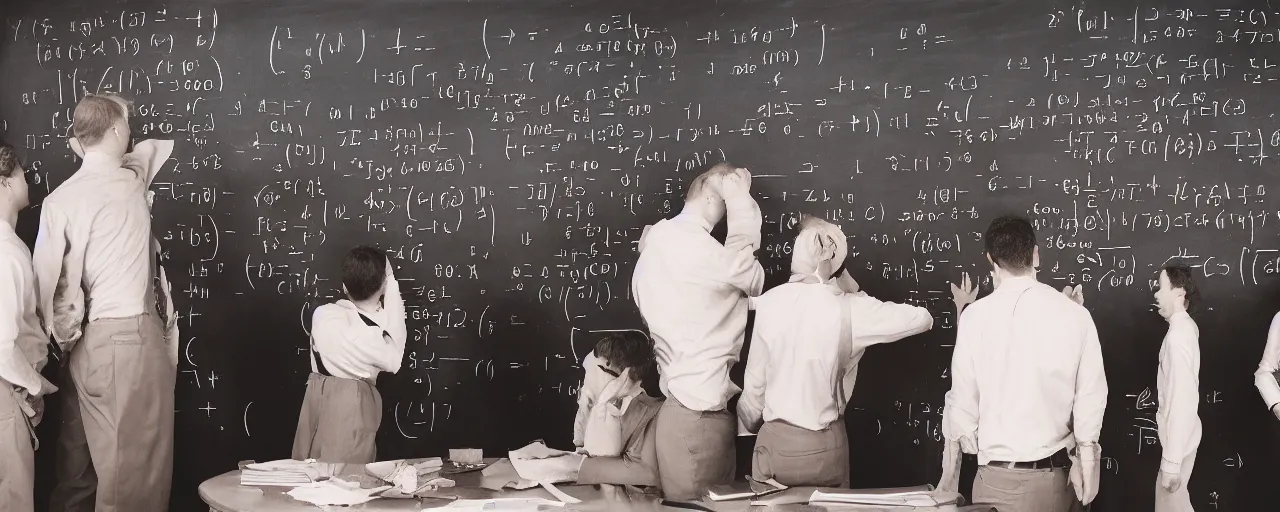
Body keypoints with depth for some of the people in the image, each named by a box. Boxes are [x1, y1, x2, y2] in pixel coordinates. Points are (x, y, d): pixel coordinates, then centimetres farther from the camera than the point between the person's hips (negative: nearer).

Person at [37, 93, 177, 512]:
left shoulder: (58, 199, 1)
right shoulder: (130, 182, -4)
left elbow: (47, 281, -1)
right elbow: (157, 147, 19)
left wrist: (62, 337, 11)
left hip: (83, 345, 5)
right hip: (131, 337, -5)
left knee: (79, 470, 14)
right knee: (133, 475, -2)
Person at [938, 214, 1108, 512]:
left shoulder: (976, 316, -8)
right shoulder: (1075, 314, -4)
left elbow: (963, 397, -3)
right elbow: (1091, 394, -1)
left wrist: (950, 468, 8)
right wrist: (1086, 459, 10)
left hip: (999, 475, -2)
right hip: (1057, 471, 2)